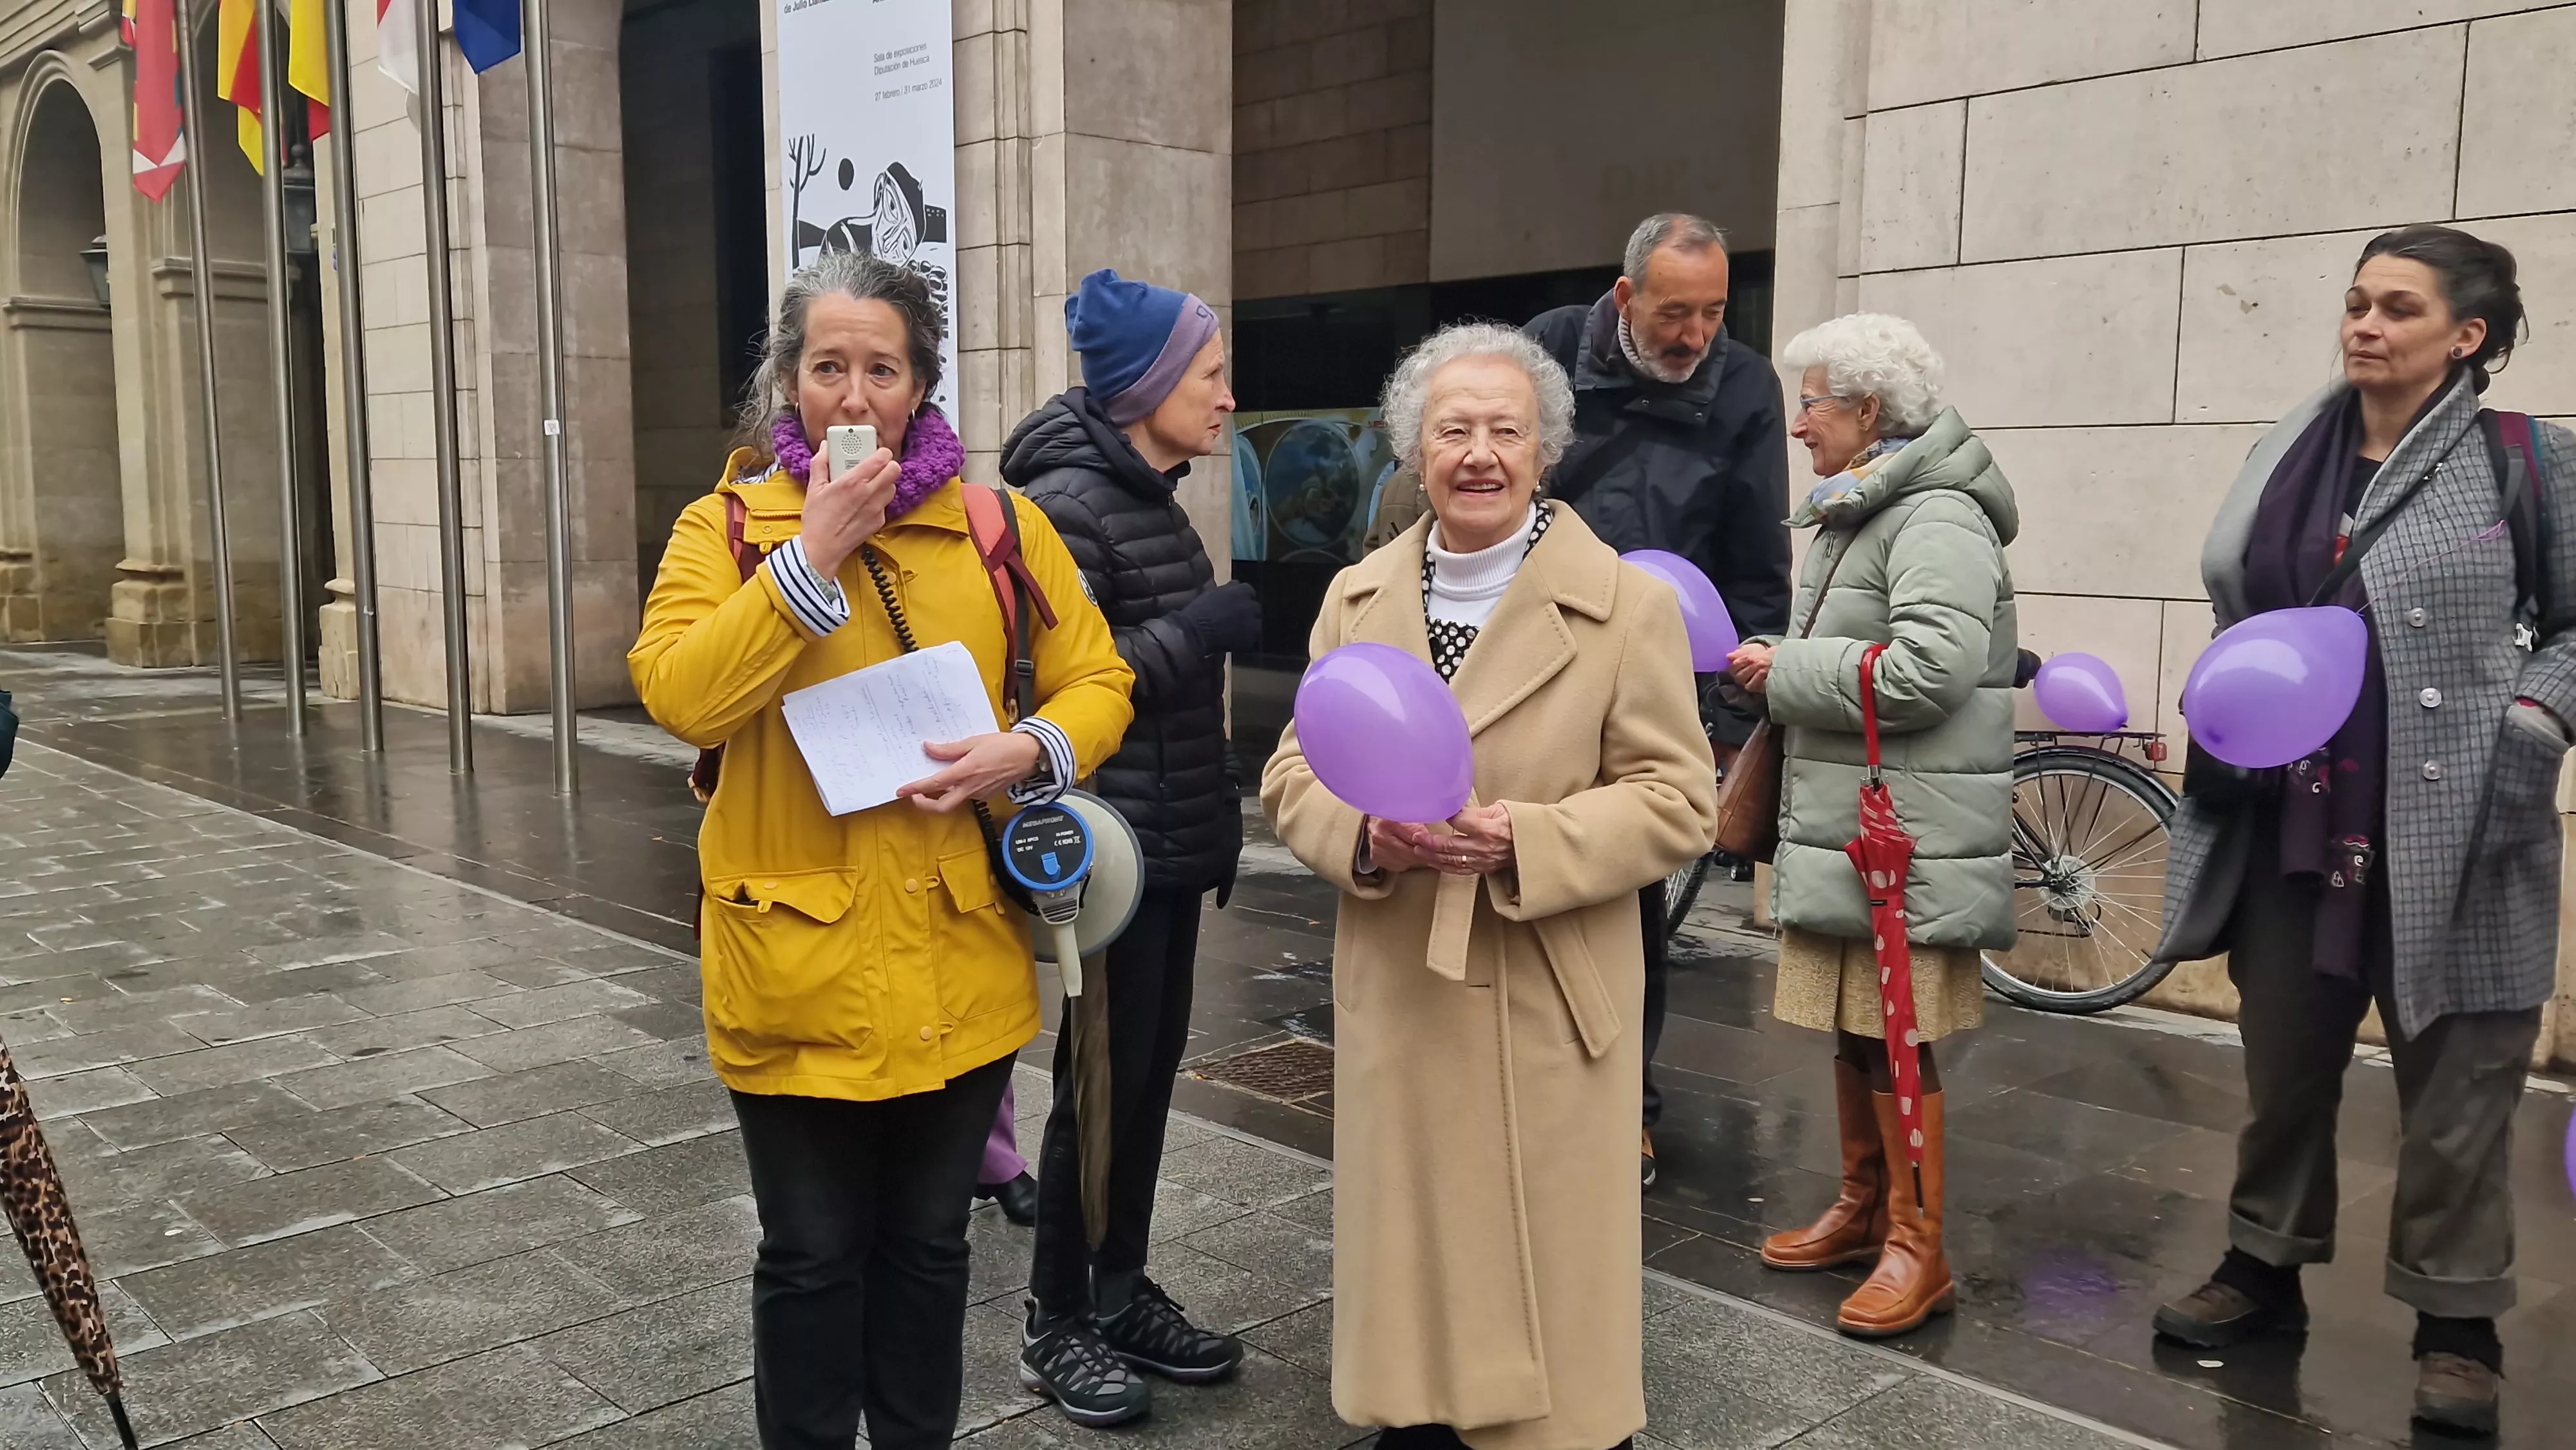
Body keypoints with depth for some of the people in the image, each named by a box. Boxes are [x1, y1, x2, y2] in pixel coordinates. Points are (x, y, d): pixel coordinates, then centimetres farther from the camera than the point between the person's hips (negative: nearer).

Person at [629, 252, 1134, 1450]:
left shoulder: (1000, 529, 4)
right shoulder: (726, 529, -1)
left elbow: (1097, 681, 5)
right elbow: (677, 698, -15)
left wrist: (1028, 750, -15)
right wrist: (811, 557, -20)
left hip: (961, 959, 2)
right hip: (798, 960, -2)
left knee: (928, 1242, 18)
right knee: (812, 1253, 12)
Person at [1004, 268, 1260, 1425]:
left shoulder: (1149, 496, 12)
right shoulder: (1067, 502, -16)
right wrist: (1200, 628, -20)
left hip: (1172, 838, 9)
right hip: (1111, 845, -9)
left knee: (1152, 1070, 14)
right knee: (1103, 1079, 1)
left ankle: (1121, 1293, 27)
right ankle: (1057, 1325, 17)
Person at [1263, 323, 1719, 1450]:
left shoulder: (1630, 603, -5)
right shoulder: (1357, 598, 8)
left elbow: (1676, 801, -7)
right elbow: (1293, 774, 9)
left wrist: (1522, 840, -21)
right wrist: (1365, 832, -13)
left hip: (1548, 1002, -3)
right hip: (1394, 994, 4)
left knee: (1548, 1260, 6)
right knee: (1409, 1239, 15)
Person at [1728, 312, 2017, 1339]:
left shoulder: (1936, 519, -15)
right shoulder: (1857, 513, 18)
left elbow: (1932, 668, -26)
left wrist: (1790, 671, -17)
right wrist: (1783, 667, 4)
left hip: (1905, 836, -10)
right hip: (1842, 820, 10)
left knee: (1892, 1037, -3)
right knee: (1849, 1025, 17)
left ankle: (1917, 1250, 9)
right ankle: (1862, 1207, 30)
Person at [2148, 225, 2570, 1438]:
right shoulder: (2291, 456, 9)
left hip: (2449, 832, -4)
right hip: (2294, 825, 4)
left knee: (2453, 1092, 6)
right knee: (2282, 1068, 15)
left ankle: (2458, 1326, 22)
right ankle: (2264, 1270, 32)